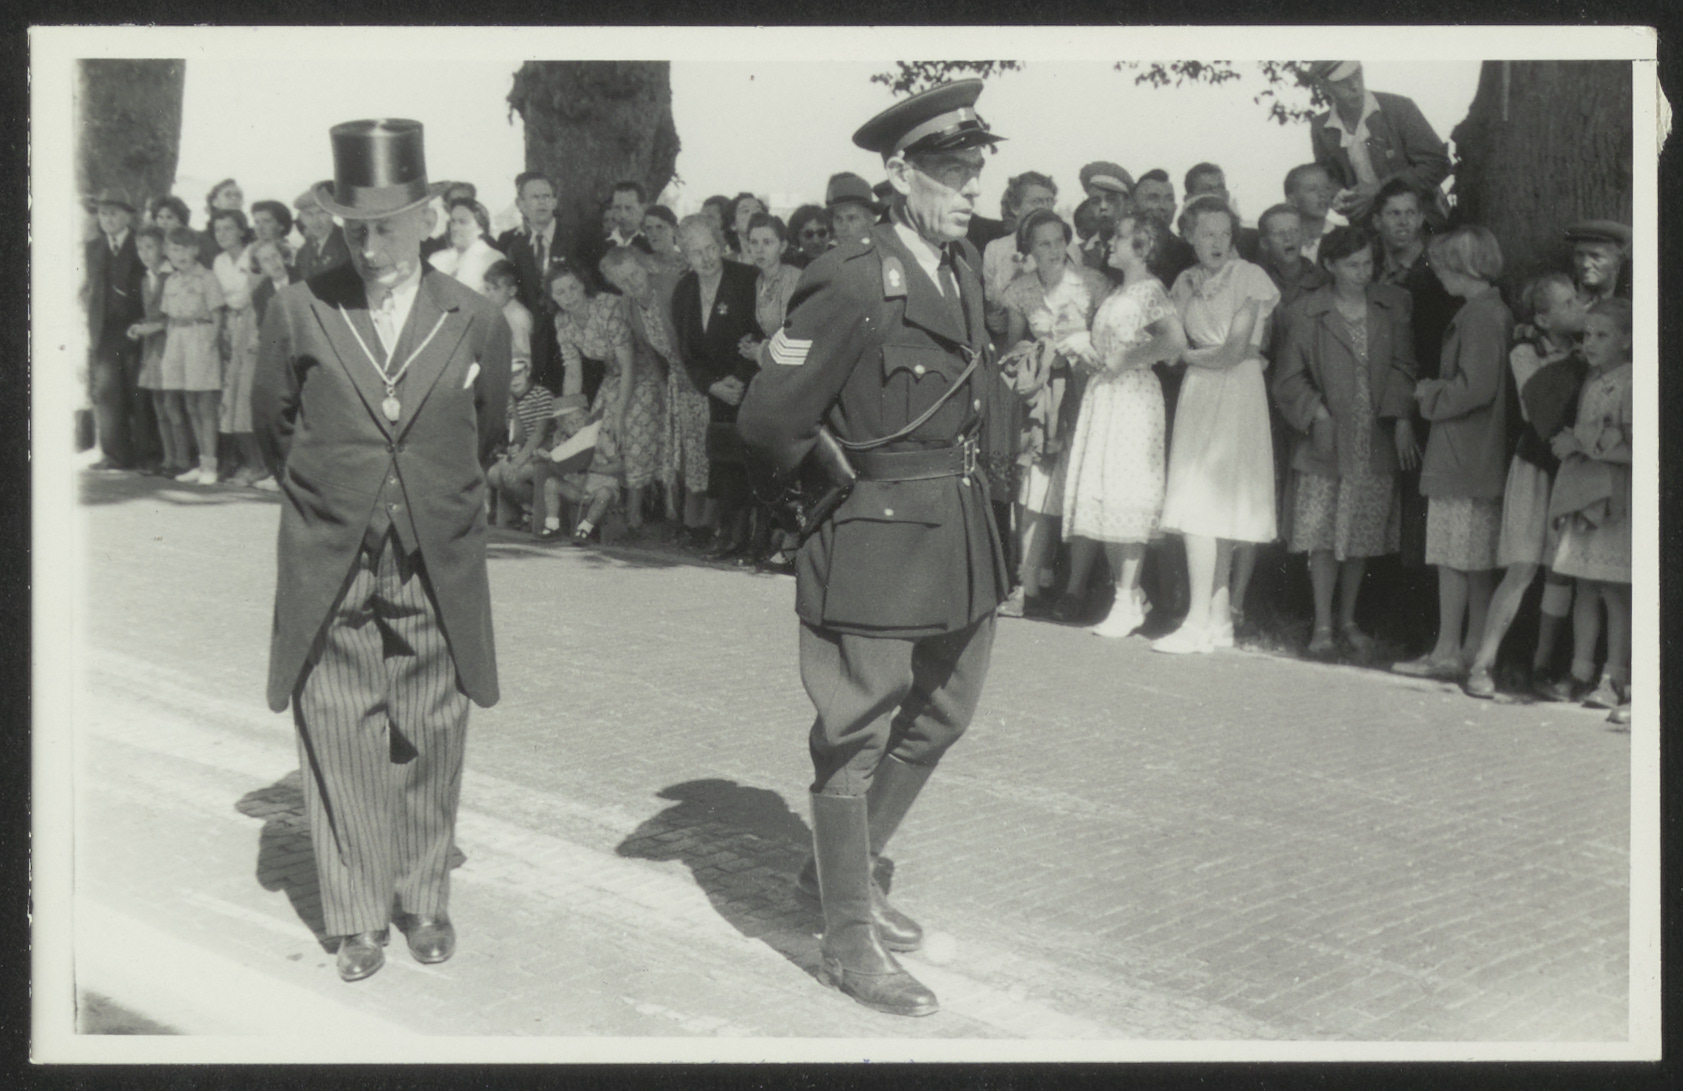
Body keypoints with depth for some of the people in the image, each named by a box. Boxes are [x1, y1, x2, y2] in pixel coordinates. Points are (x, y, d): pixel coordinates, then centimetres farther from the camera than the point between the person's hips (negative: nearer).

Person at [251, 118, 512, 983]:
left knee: (430, 744, 8)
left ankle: (423, 899, 25)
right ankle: (358, 917, 15)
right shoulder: (297, 313, -2)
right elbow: (271, 425, 13)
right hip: (329, 577, 0)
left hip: (439, 576, 1)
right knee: (340, 744, 3)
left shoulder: (477, 323, 0)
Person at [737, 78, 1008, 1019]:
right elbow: (771, 423, -15)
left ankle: (843, 868, 42)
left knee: (940, 720, 22)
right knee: (855, 742, 5)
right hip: (878, 549, -9)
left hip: (963, 537, 9)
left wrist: (955, 487, 12)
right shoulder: (853, 283, -19)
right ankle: (851, 940, 19)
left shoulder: (965, 267, 6)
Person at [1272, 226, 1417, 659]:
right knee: (1323, 535, -4)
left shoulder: (1394, 306, 5)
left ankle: (1347, 620, 21)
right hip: (1325, 440, -2)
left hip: (1376, 441, 2)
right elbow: (1289, 379, 1)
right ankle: (1322, 626, 4)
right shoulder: (1305, 314, -1)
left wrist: (1402, 419, -4)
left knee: (1362, 536, 7)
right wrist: (1316, 413, -11)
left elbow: (1402, 367, 6)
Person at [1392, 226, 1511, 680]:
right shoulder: (1497, 311, 13)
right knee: (1478, 560, 12)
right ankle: (1473, 651, 17)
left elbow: (1476, 387, -22)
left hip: (1461, 454, -10)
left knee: (1454, 556, -5)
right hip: (1485, 455, 10)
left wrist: (1432, 395, -8)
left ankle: (1447, 652, -2)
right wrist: (1437, 390, 10)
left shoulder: (1477, 316, -16)